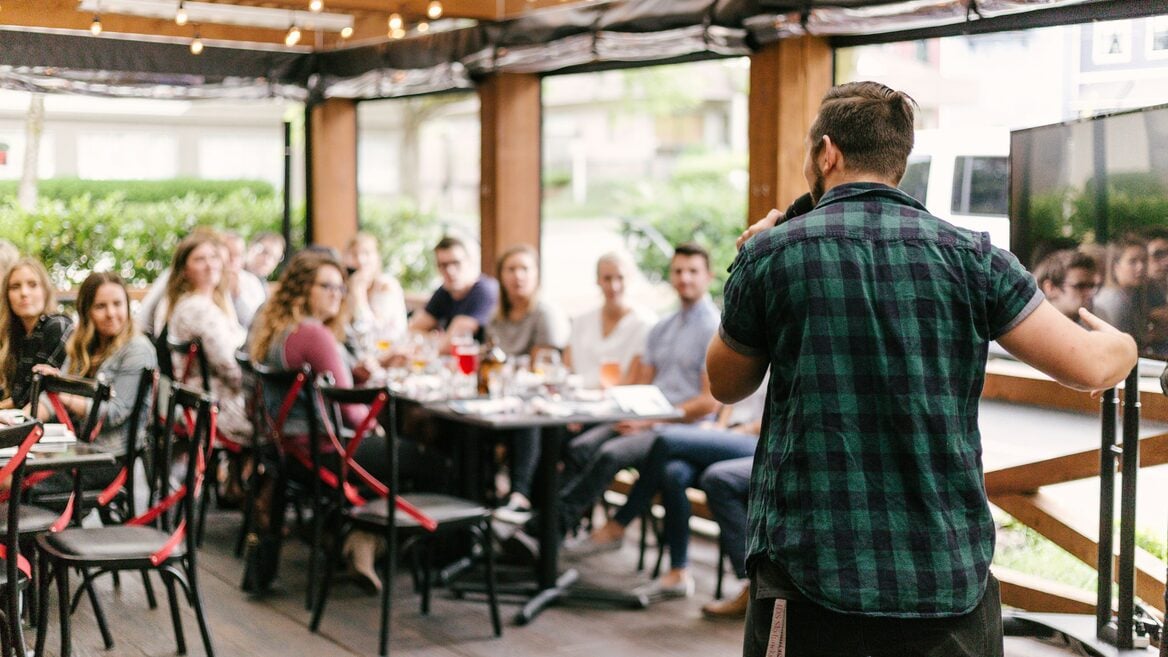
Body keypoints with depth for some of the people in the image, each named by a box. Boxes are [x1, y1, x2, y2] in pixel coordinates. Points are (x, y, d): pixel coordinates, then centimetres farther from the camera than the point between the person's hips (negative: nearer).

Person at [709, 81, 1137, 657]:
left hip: (812, 582, -1)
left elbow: (725, 385, 12)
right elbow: (1089, 367, -1)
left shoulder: (770, 254, -2)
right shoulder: (968, 256, 0)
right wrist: (1121, 345, 23)